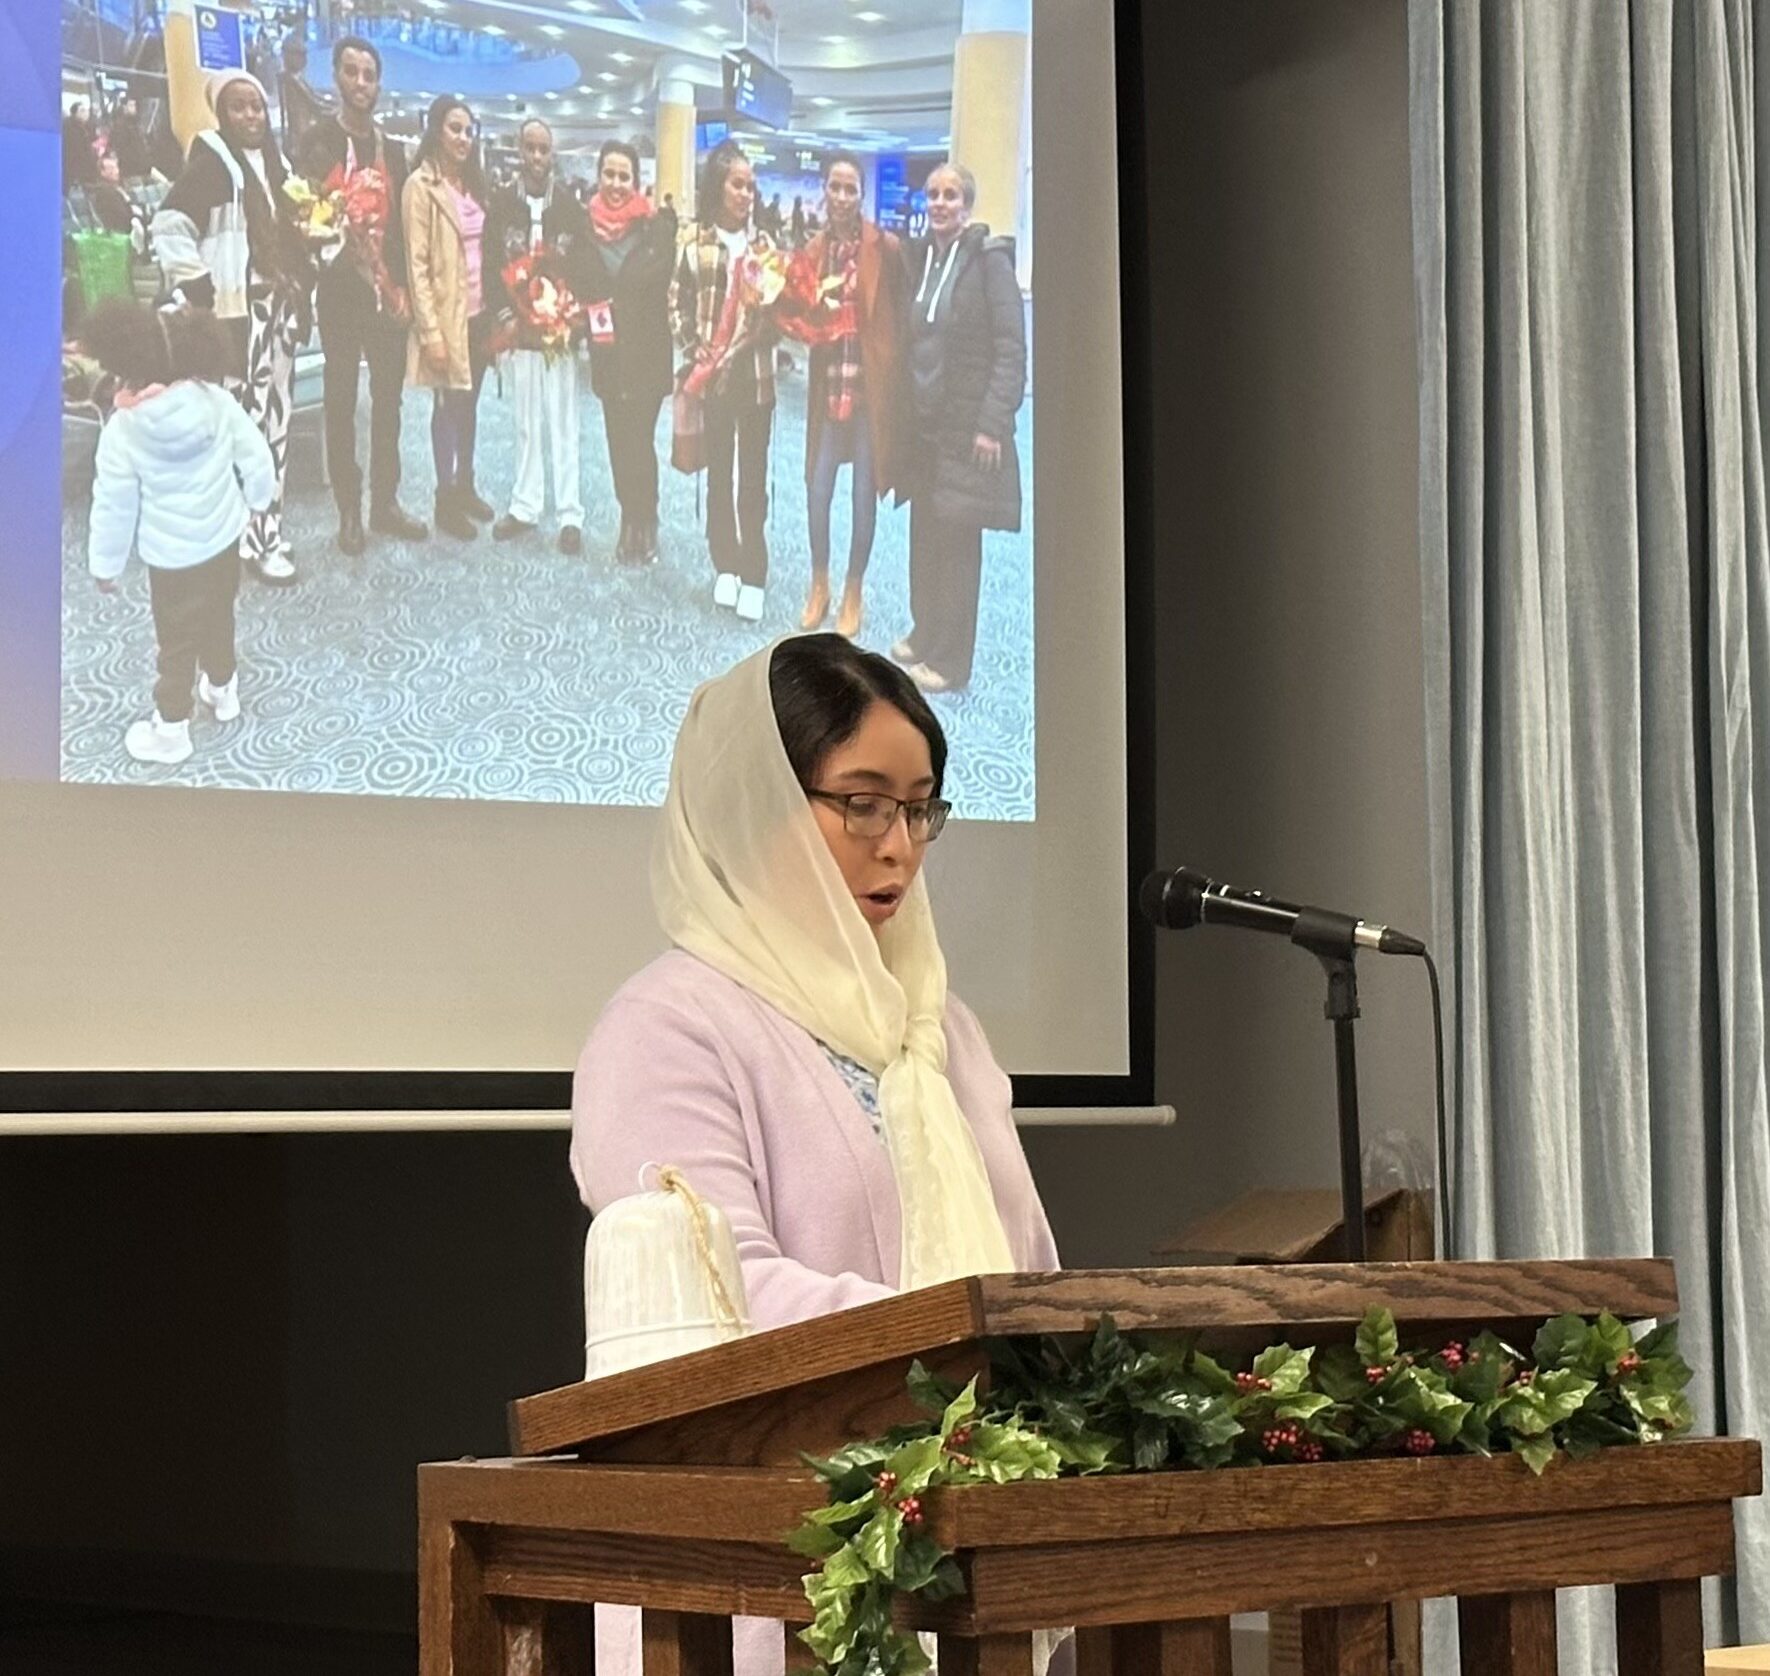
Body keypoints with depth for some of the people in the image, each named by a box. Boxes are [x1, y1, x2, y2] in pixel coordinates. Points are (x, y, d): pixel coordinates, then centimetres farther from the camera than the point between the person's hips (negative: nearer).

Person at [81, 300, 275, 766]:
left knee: (177, 639, 14)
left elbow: (114, 506, -16)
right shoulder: (214, 400, -16)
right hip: (224, 539, 4)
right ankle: (223, 689, 52)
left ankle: (171, 729, 30)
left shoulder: (123, 429, -25)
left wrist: (105, 564, -1)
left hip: (171, 556, -4)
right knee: (218, 618, 29)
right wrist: (256, 499, 15)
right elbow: (256, 458, -6)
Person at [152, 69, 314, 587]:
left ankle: (265, 527, 20)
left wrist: (302, 295, 16)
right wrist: (200, 290, -18)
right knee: (248, 419, -10)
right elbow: (170, 224, -17)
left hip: (280, 304, 8)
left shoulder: (274, 162, 14)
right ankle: (259, 537, -9)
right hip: (239, 308, -8)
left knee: (274, 418, 11)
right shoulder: (213, 160, -9)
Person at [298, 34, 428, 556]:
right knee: (341, 400, 1)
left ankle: (385, 502, 19)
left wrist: (401, 287, 5)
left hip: (388, 293, 5)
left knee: (388, 398, 10)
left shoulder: (392, 150, 12)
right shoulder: (320, 140, -3)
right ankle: (349, 511, 5)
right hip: (341, 291, -5)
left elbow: (401, 224, 12)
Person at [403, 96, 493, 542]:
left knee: (470, 402, 14)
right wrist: (430, 330, -19)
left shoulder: (472, 184, 10)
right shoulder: (422, 186, -11)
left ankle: (465, 486, 25)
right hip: (446, 315, -6)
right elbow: (417, 264, -14)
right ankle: (445, 499, 9)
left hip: (479, 312, 6)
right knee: (447, 405, 1)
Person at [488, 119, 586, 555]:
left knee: (563, 422, -1)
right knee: (526, 422, 9)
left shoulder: (570, 205, 0)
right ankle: (525, 506, 18)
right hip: (519, 327, 1)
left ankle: (570, 514, 2)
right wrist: (508, 315, -6)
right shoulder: (502, 203, 3)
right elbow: (492, 263, 2)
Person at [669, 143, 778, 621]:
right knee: (719, 475, 9)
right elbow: (678, 307, 3)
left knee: (753, 479, 1)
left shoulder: (766, 247, 1)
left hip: (755, 376, -1)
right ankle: (725, 567, 18)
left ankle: (752, 577, 3)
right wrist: (698, 352, -9)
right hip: (712, 378, 1)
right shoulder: (696, 247, 1)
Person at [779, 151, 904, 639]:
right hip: (827, 385, 3)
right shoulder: (812, 252, 5)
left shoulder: (885, 248, -7)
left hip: (871, 384, -3)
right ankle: (819, 584, 23)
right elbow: (791, 316, 9)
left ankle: (853, 591, 19)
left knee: (864, 492, 5)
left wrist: (894, 376, -10)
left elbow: (899, 316, -6)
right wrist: (813, 310, -13)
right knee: (817, 490, 3)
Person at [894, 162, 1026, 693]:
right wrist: (903, 406, 8)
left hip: (966, 424, -6)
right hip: (922, 420, 6)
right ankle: (926, 634, 26)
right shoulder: (920, 255, 9)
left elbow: (1011, 348, -13)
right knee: (924, 532, 12)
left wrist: (992, 423, -17)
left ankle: (950, 660, 5)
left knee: (957, 539, -2)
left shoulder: (988, 259, -10)